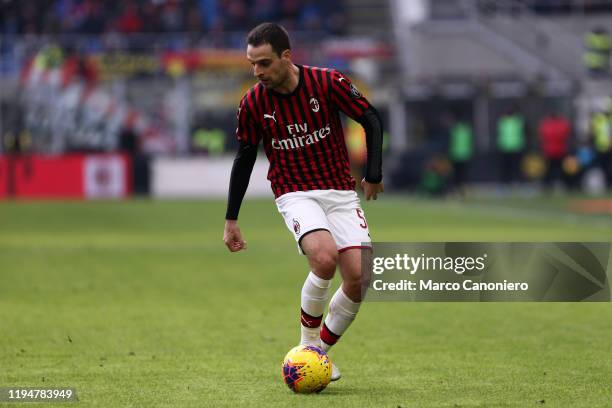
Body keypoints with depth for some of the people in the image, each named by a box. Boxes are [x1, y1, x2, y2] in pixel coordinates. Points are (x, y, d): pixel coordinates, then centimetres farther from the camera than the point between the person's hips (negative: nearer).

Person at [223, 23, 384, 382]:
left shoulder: (328, 82, -12)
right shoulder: (253, 103, -7)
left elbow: (372, 120, 1)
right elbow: (245, 157, 6)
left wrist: (374, 174, 1)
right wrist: (231, 220, 9)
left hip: (341, 192, 1)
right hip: (295, 194, -1)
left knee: (358, 278, -11)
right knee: (324, 257, -29)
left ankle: (321, 351, 11)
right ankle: (307, 344, -9)